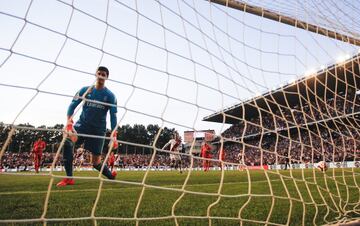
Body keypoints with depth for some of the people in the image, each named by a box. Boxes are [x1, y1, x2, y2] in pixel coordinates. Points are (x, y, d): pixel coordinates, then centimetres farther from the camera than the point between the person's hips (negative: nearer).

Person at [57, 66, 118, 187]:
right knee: (68, 140, -29)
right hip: (83, 123, 2)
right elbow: (73, 105, -2)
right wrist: (69, 121, -20)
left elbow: (113, 116, -5)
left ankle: (111, 176, 29)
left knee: (95, 162, 0)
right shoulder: (85, 90, 1)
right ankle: (69, 178, -21)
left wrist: (114, 135, -15)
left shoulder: (110, 96, -3)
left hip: (99, 129, -1)